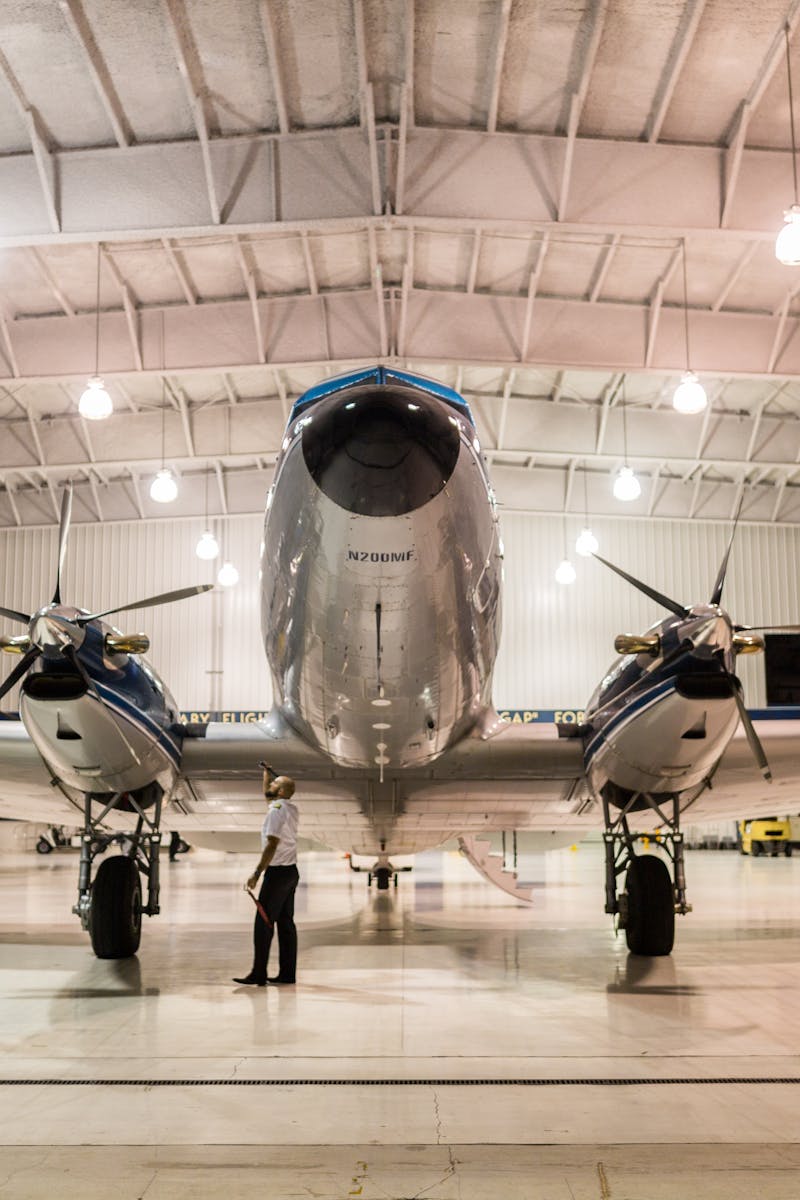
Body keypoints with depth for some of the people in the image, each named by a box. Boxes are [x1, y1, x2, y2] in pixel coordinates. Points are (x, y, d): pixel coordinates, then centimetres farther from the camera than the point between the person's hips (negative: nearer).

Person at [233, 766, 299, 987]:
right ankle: (287, 973, 13)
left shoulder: (276, 810, -15)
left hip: (277, 873, -9)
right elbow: (267, 795, 34)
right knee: (286, 923, 10)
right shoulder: (290, 808, 12)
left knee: (263, 923, -7)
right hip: (291, 872, 9)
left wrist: (256, 874, -21)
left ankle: (258, 975, -8)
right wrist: (266, 773, 30)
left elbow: (272, 845, -22)